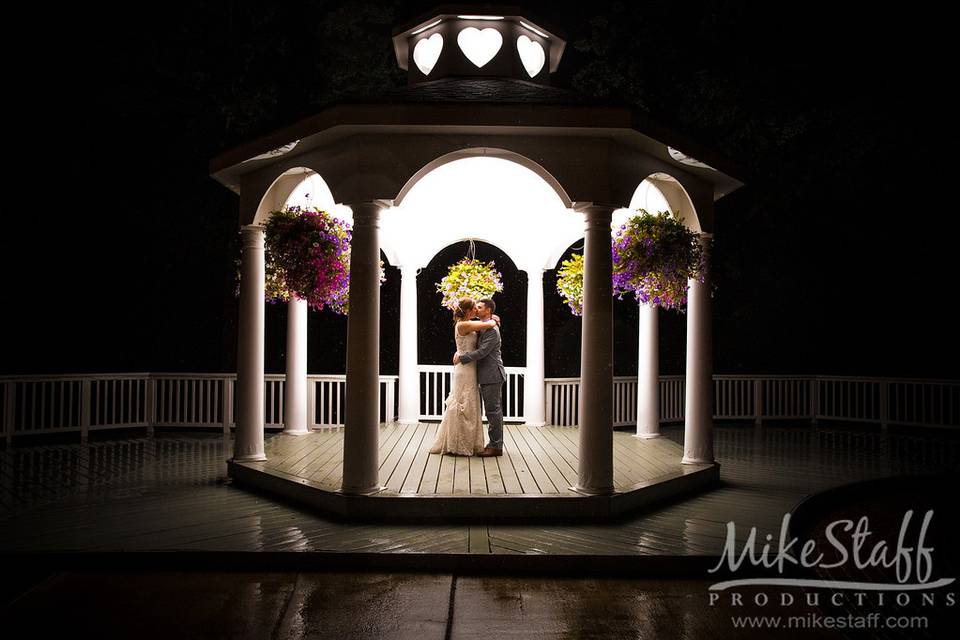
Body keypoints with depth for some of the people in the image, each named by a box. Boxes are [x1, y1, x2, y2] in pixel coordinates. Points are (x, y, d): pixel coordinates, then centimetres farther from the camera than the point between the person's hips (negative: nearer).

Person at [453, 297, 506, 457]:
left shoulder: (492, 330, -15)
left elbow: (482, 352, -21)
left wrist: (461, 358, -15)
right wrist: (459, 352, -2)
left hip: (492, 375, -10)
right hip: (486, 376, 10)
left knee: (493, 410, -6)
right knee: (492, 410, 14)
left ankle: (496, 446, 0)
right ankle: (495, 443, 21)